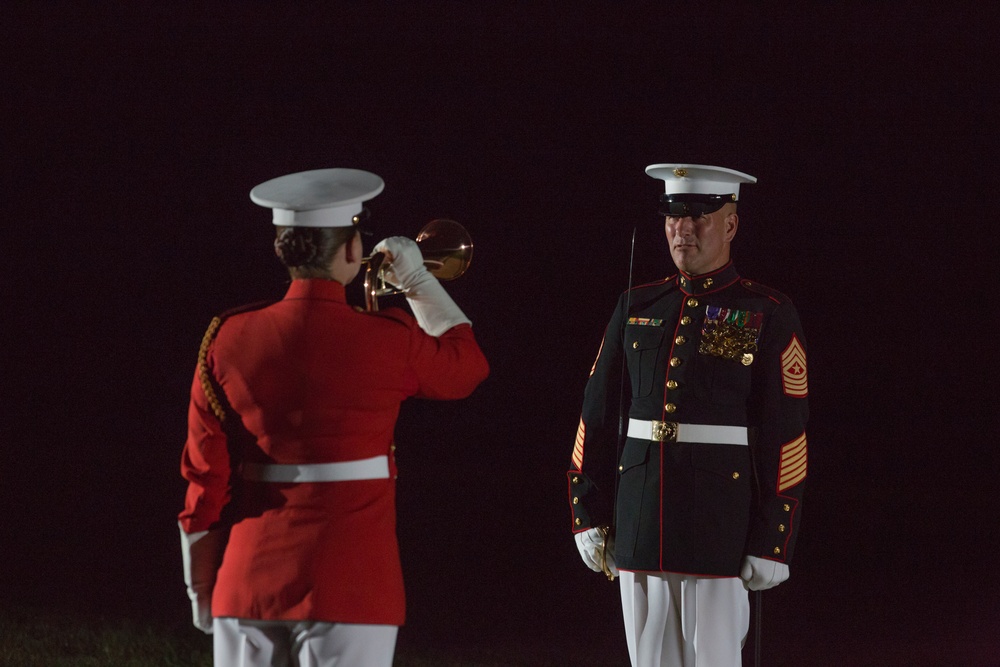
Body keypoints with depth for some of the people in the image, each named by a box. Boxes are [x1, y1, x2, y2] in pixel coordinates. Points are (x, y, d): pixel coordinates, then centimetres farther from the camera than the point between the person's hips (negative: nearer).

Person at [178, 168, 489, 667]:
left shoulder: (228, 340, 0)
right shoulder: (389, 343, -7)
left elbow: (204, 475, 4)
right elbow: (466, 366, 17)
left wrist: (201, 590, 14)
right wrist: (418, 281, 28)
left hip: (251, 582, 3)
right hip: (350, 585, -3)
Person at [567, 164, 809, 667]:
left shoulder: (768, 316, -2)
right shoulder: (637, 307, 11)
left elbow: (785, 434, -6)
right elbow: (599, 415, 12)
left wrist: (772, 543, -10)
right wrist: (590, 514, 7)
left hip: (720, 528, -4)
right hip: (640, 529, 4)